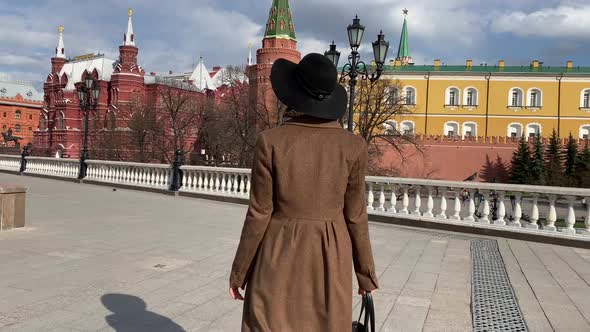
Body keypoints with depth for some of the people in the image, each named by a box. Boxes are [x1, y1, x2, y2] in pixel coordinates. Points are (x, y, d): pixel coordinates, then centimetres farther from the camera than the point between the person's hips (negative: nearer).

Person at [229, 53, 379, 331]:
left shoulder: (270, 142, -13)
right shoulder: (353, 146, -8)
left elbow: (258, 214, -10)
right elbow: (355, 215, -3)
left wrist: (239, 272, 2)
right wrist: (365, 271, 10)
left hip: (279, 255, -1)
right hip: (331, 257, 2)